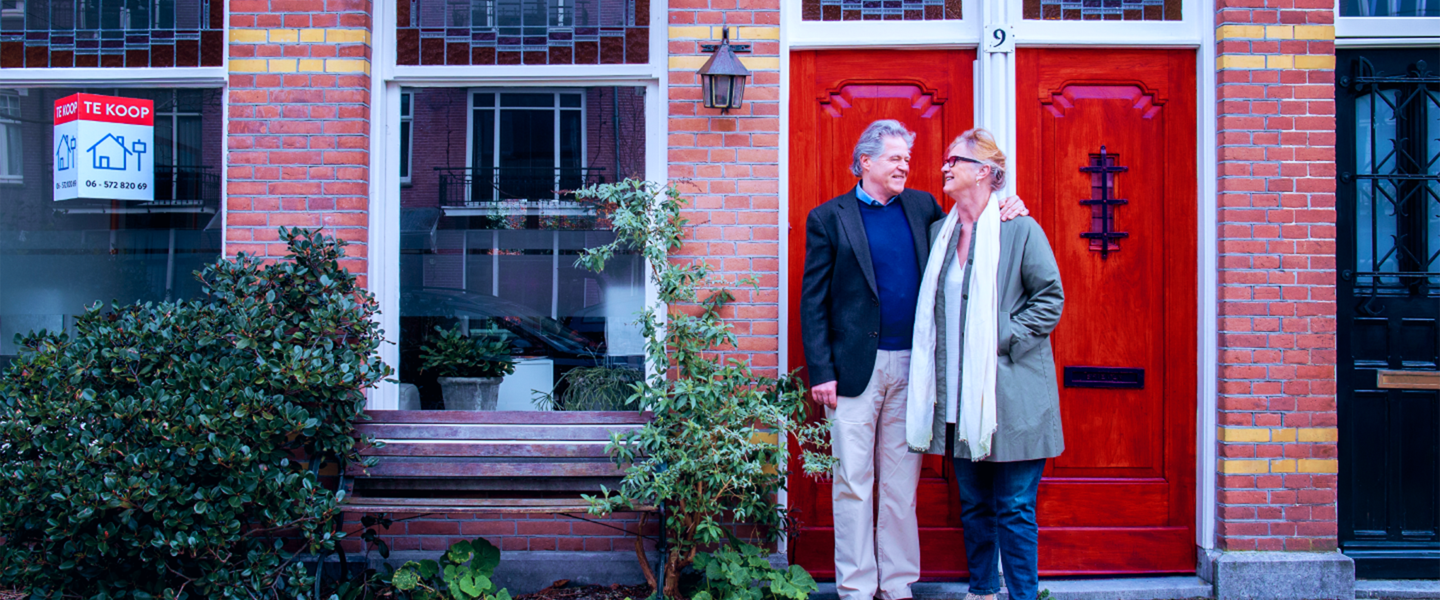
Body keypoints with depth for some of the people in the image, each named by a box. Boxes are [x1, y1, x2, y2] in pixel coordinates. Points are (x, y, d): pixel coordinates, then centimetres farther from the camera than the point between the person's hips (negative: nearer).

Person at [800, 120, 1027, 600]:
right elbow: (813, 301, -2)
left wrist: (998, 215, 0)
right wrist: (821, 371, -9)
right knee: (853, 484, 3)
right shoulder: (829, 218, 1)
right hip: (855, 367, -3)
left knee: (902, 484, 10)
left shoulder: (922, 207, 13)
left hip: (910, 367, 3)